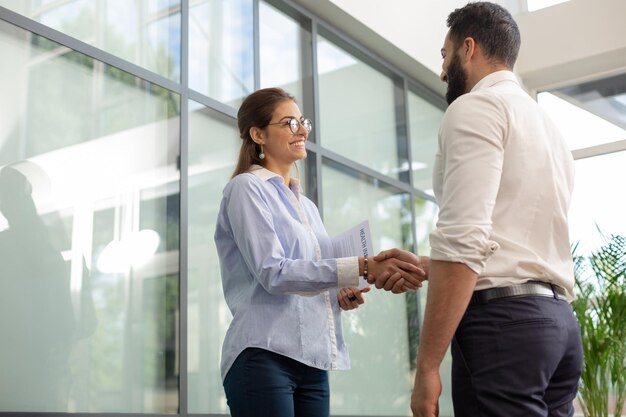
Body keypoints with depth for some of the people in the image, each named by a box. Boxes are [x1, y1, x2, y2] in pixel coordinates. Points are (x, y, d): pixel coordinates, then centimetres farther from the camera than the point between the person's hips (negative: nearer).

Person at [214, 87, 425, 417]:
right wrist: (363, 268, -23)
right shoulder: (247, 188, -3)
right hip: (265, 356, -7)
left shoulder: (306, 205, 21)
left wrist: (341, 295, 0)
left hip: (312, 361, 7)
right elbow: (272, 273, -16)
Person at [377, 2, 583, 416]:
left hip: (502, 319, -9)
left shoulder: (475, 107, -5)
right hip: (557, 319, 9)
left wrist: (427, 365, -18)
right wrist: (424, 268, 29)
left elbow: (465, 239, -18)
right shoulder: (548, 126, 22)